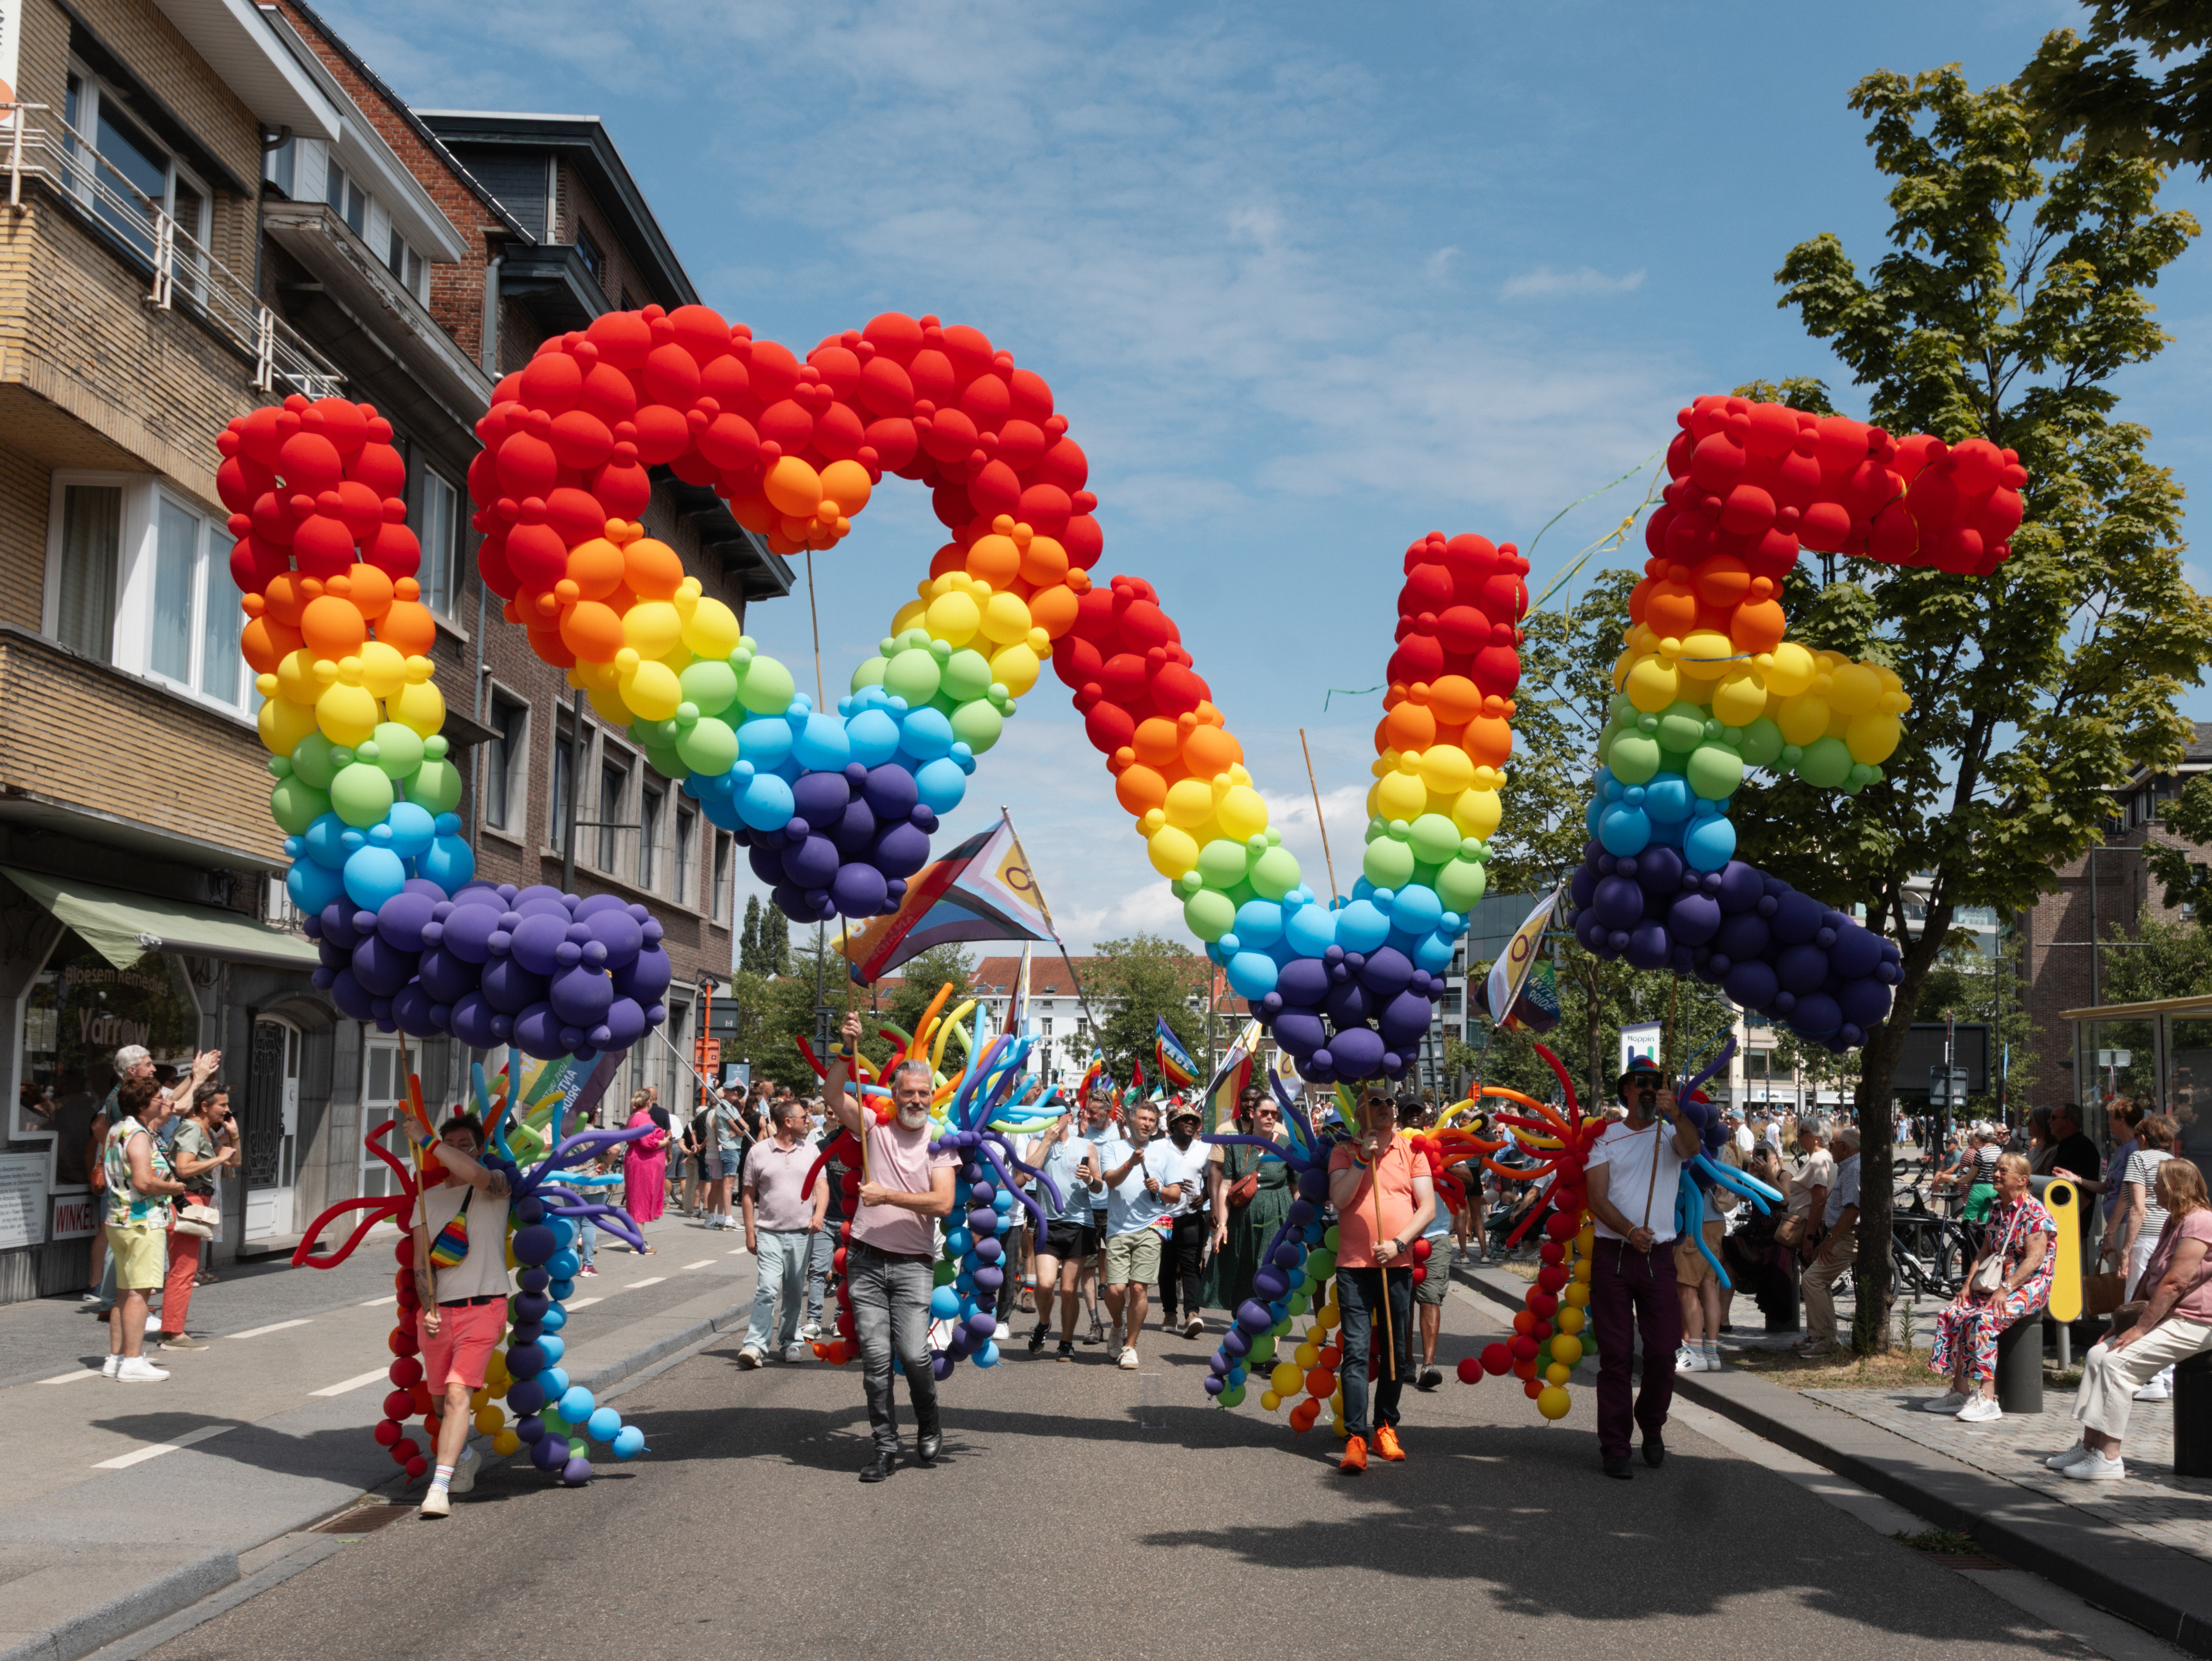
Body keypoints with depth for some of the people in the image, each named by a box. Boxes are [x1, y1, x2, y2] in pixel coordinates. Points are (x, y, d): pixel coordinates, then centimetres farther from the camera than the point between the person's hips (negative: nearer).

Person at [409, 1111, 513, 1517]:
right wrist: (428, 1307, -8)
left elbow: (477, 1175, -27)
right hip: (439, 1309, 5)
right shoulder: (428, 1198, 13)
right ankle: (465, 1456, 40)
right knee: (442, 1399, 13)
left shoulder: (495, 1186, 0)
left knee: (458, 1393, -18)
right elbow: (421, 1260, 8)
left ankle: (439, 1487, -21)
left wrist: (427, 1141, -21)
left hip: (483, 1307, -5)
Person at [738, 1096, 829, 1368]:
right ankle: (755, 1345, -16)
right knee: (767, 1289, -15)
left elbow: (822, 1185, 8)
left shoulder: (810, 1151, 9)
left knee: (795, 1293, 10)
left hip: (802, 1234, 3)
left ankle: (790, 1343, 23)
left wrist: (819, 1214, -11)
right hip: (770, 1233, -3)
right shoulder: (759, 1152, 1)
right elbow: (748, 1194, 4)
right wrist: (750, 1232, 0)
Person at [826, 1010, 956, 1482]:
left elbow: (943, 1202, -9)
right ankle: (885, 1447, 12)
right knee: (875, 1358, 0)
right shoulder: (875, 1127, 6)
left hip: (913, 1265, -1)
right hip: (866, 1261, 1)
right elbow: (835, 1097, -10)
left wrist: (888, 1196, -14)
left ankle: (929, 1430, 15)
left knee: (914, 1354, -11)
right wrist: (846, 1050, -21)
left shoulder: (939, 1141, 2)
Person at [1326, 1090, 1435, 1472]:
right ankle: (1355, 1437, -10)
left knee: (1398, 1352, 8)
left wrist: (1399, 1243, -9)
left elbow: (1428, 1207, 2)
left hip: (1399, 1266, 2)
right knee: (1356, 1350, -9)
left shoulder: (1411, 1151, 8)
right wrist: (1363, 1158, -13)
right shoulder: (1345, 1152, 6)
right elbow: (1339, 1199, -7)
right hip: (1354, 1265, -2)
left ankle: (1385, 1426, 23)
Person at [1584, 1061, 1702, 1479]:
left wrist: (1675, 1113, -38)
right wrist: (1629, 1231, -21)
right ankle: (1615, 1448, 7)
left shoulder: (1669, 1134, 6)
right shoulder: (1606, 1137, 5)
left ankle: (1651, 1425, 27)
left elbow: (1692, 1147, -19)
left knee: (1665, 1350, 0)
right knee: (1615, 1354, 0)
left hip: (1659, 1256, 1)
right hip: (1612, 1255, -1)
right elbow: (1597, 1199, -4)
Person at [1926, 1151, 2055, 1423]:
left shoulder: (2035, 1212, -11)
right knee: (1950, 1313, -7)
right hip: (1997, 1284, 9)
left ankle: (1987, 1399, -31)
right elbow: (1986, 1251, 18)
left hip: (2029, 1286, -9)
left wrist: (2006, 1289, -26)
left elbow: (2035, 1259, -20)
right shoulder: (1997, 1209, 15)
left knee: (1984, 1319, -31)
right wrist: (1969, 1283, 4)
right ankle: (1960, 1391, -1)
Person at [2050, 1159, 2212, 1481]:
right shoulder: (2175, 1221, 18)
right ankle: (2089, 1446, 4)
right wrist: (2128, 1319, 12)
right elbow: (2153, 1277, 21)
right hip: (2166, 1318, 11)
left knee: (2118, 1361, -22)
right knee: (2097, 1354, 2)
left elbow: (2174, 1284, -22)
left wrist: (2140, 1328, -20)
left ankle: (2109, 1459, -21)